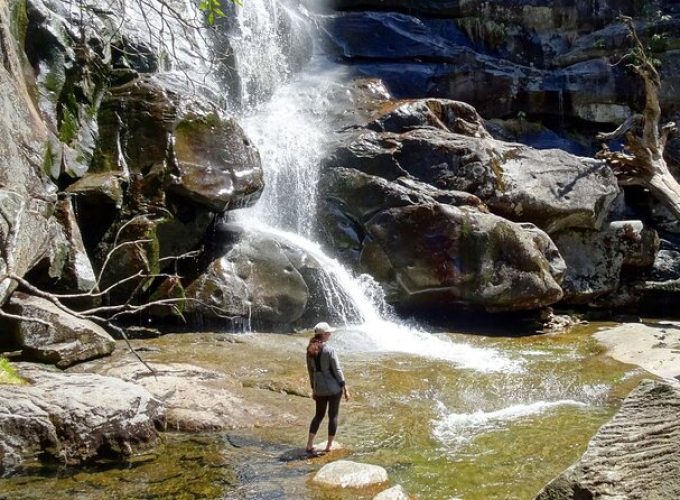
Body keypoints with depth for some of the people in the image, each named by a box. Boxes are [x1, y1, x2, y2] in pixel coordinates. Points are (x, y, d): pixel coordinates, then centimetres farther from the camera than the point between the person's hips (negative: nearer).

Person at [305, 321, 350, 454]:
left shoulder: (310, 351, 0)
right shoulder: (329, 350, -17)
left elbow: (310, 371, 8)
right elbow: (337, 370, -14)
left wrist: (313, 388, 17)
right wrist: (345, 388, -6)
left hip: (319, 388, 5)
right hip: (334, 388, -5)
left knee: (319, 415, 17)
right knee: (333, 416, 9)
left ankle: (309, 445, 13)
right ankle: (329, 445, 17)